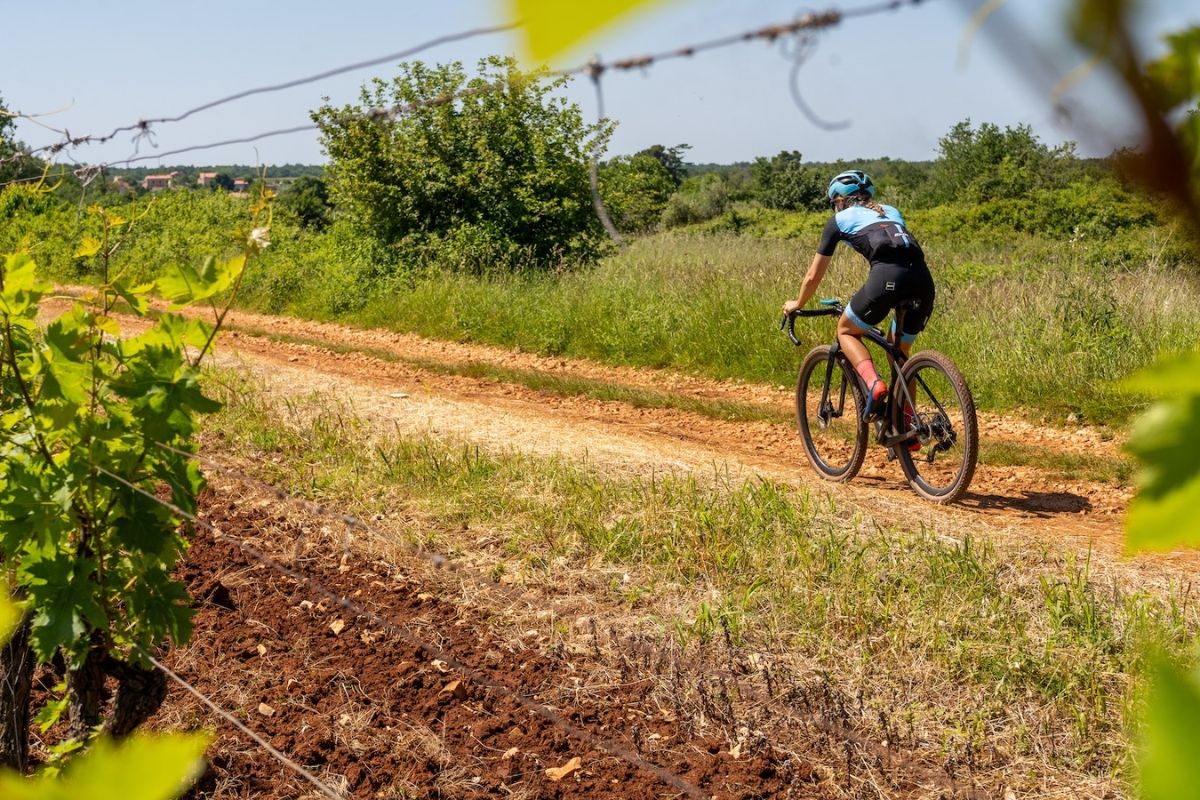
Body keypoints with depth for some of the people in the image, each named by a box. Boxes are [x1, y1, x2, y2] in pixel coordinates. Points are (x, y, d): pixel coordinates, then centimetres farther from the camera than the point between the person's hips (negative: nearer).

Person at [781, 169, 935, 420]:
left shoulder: (839, 219, 22)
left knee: (846, 331, 20)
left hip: (887, 277, -5)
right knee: (899, 354, 23)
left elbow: (813, 276, 27)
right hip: (923, 279, 5)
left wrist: (797, 304, 45)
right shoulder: (891, 211, 34)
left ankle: (873, 383, -6)